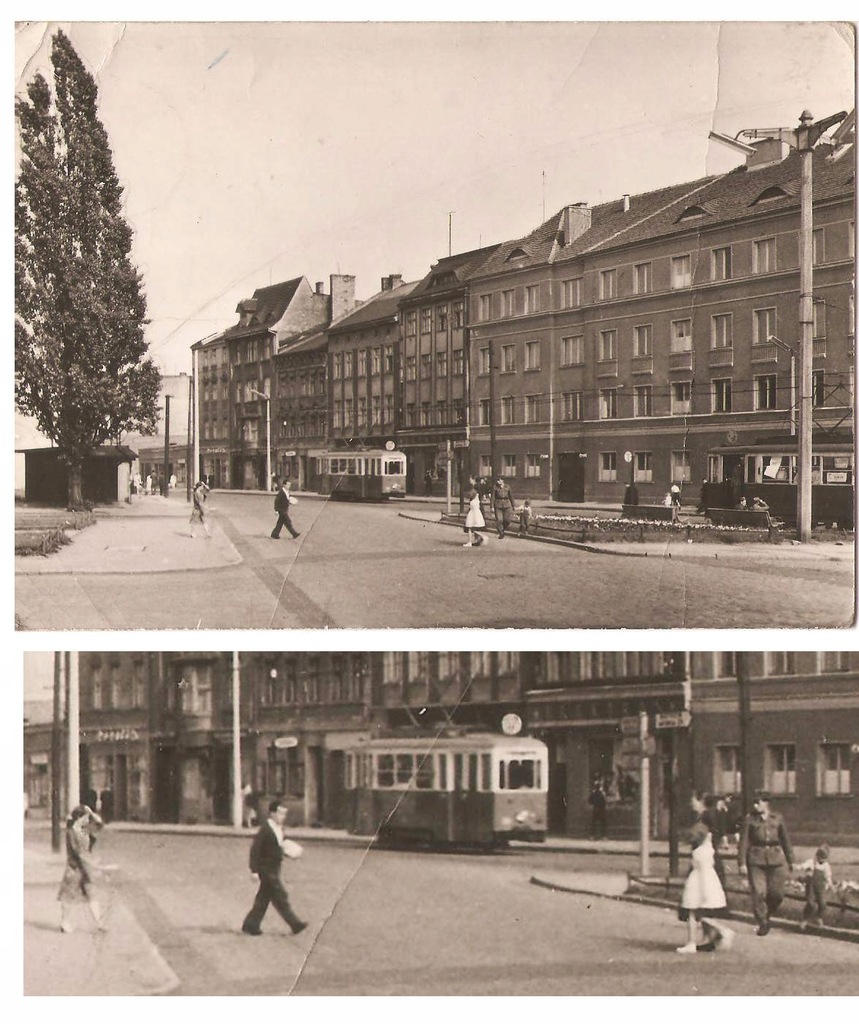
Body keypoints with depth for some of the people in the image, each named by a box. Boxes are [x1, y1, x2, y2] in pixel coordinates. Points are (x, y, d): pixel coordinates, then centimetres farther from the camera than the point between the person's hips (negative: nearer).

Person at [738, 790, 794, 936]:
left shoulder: (777, 818, 7)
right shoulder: (749, 819, 1)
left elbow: (785, 840, 14)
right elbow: (744, 842, -1)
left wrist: (790, 861, 16)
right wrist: (742, 863, -7)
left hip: (776, 860, 2)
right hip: (756, 861, -2)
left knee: (777, 893, 1)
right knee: (758, 894, -6)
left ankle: (766, 916, 28)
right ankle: (762, 924, 7)